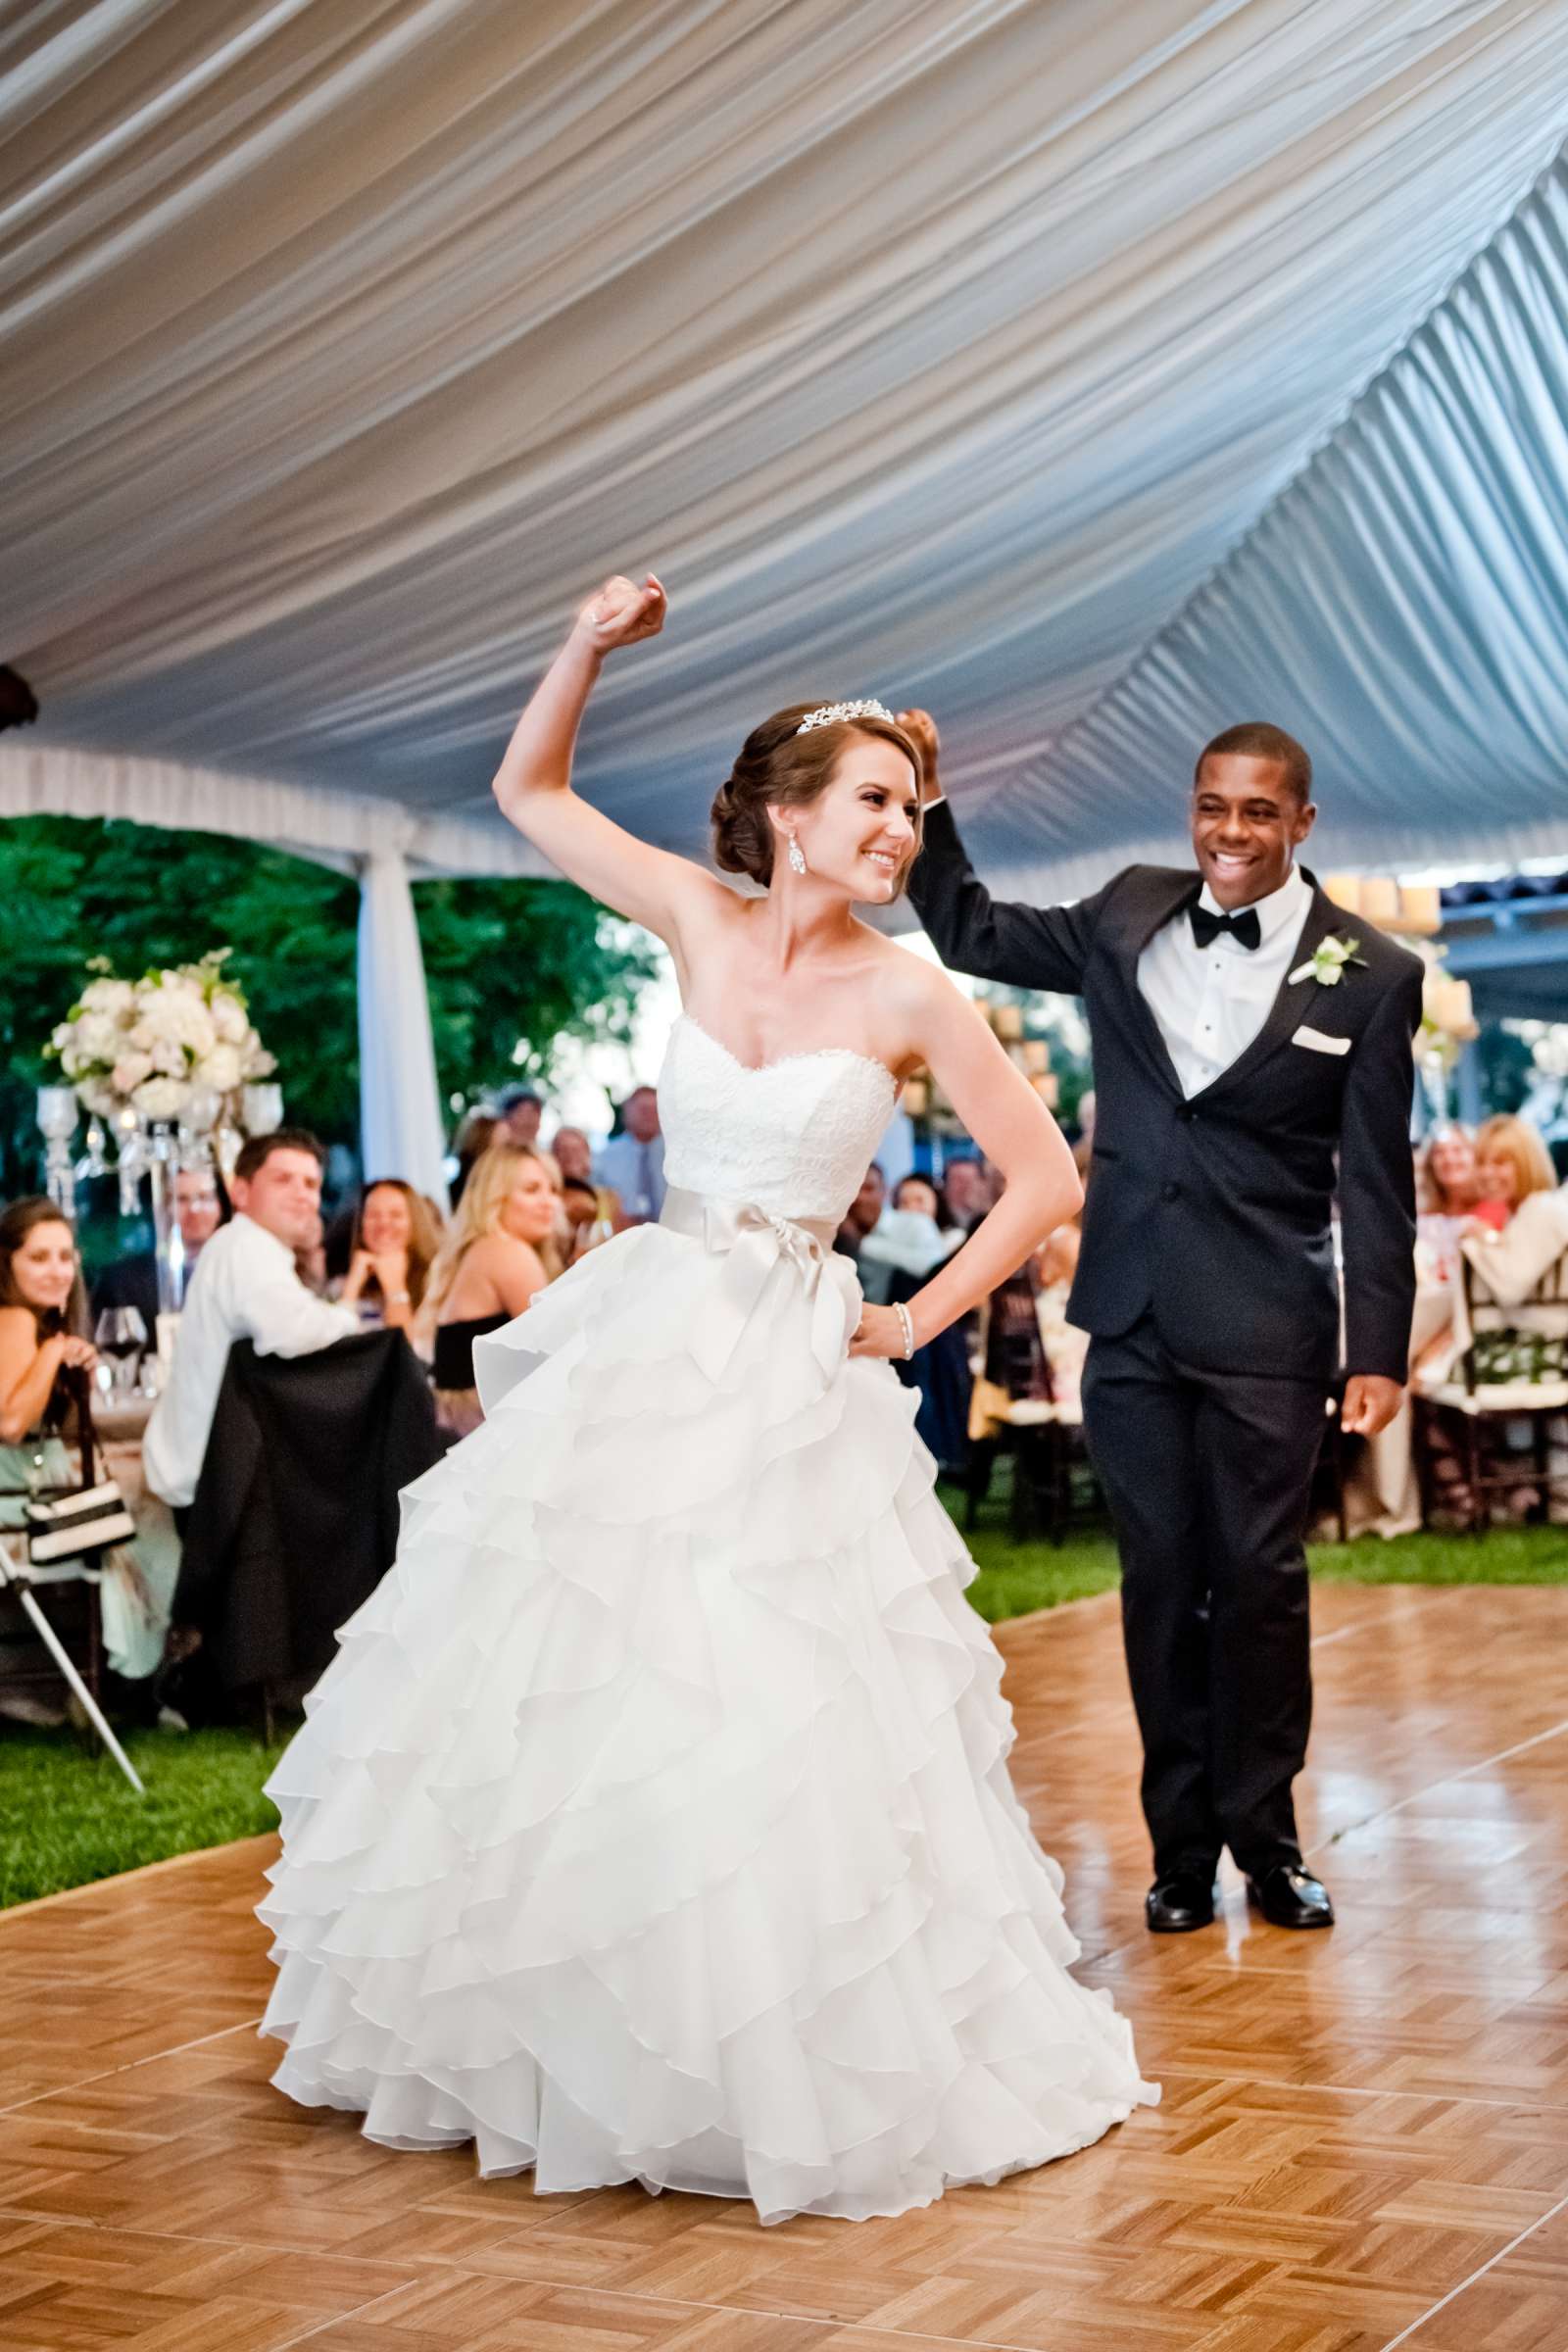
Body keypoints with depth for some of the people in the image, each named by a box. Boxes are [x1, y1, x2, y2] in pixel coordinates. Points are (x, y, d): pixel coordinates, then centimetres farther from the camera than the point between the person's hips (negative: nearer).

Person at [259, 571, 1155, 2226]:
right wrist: (588, 648, -4)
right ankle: (569, 2037, 28)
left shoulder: (909, 997, -6)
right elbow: (529, 792, 11)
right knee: (560, 1684, 9)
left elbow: (1046, 1182, -3)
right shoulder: (702, 923, 2)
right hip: (639, 1345, 4)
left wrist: (916, 1321, -5)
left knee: (775, 1718, -7)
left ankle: (805, 2073, 10)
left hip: (792, 1378, -4)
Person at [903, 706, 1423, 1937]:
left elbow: (1377, 1183, -4)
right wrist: (927, 803, 6)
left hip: (1264, 1328, -3)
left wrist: (1379, 1351, -7)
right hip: (1131, 1319, 3)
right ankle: (1182, 1841, 19)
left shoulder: (1371, 976, -4)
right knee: (1160, 1582, 9)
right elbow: (975, 935, 18)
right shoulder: (1132, 914, 6)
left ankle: (1265, 1835, 18)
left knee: (1260, 1580, 3)